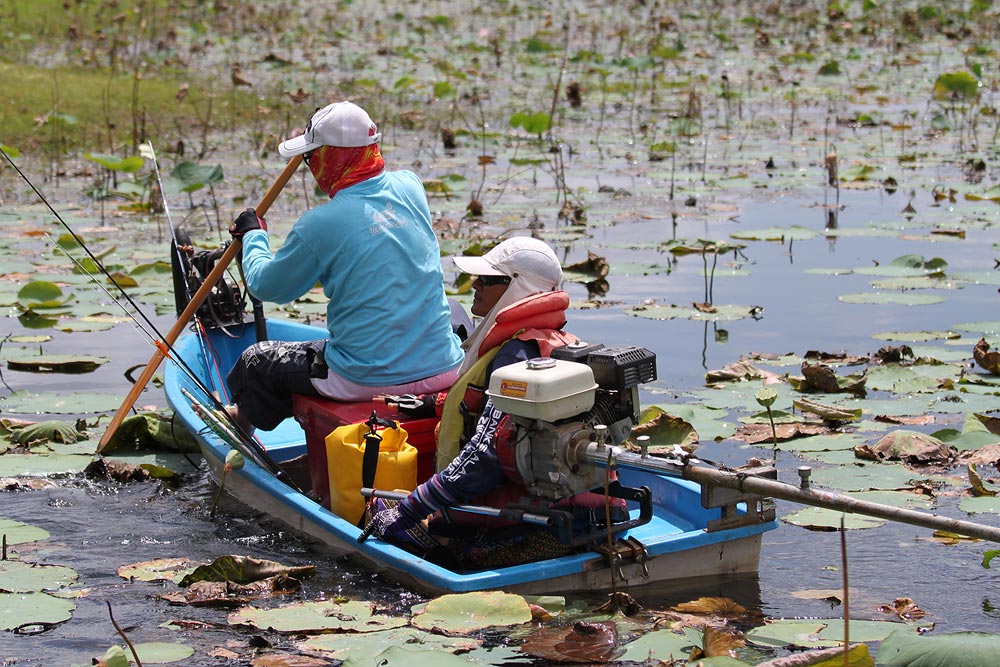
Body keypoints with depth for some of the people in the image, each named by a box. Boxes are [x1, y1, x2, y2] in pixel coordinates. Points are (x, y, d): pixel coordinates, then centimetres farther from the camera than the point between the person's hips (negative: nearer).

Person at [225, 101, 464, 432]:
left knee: (254, 361, 17)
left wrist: (252, 234, 20)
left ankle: (244, 419, 47)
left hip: (369, 380, -5)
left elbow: (266, 286, 1)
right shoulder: (410, 187, 0)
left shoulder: (319, 225, -16)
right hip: (443, 369, 5)